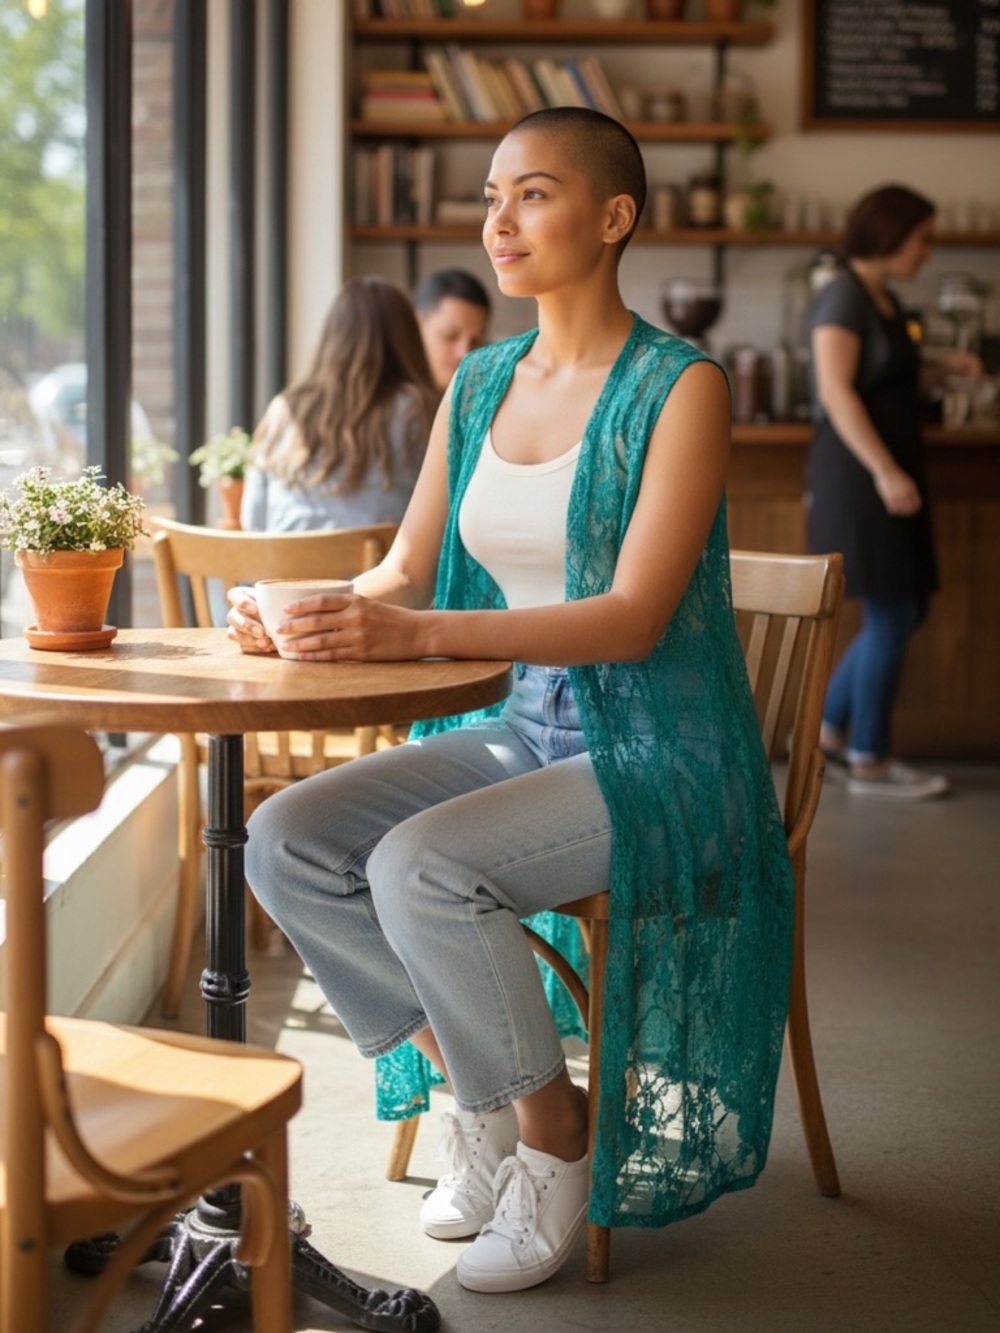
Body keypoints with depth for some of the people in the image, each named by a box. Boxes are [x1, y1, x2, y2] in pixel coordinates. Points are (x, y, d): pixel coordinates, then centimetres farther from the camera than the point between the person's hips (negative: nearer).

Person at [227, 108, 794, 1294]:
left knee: (419, 866, -29)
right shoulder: (479, 383, 9)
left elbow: (634, 615, -22)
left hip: (653, 758, -7)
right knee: (284, 841, -13)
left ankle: (552, 1132, -4)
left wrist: (415, 633, -32)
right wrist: (310, 619, -13)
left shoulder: (679, 388, -12)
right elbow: (405, 570, 10)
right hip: (515, 731, 7)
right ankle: (474, 1088, 5)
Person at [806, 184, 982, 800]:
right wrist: (884, 471, -25)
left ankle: (831, 730, 22)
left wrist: (943, 369, 8)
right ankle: (868, 761, 5)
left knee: (906, 611, 12)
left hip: (889, 471, 9)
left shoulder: (887, 301, 15)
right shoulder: (844, 297, -12)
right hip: (859, 473, -9)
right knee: (891, 616, -5)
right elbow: (836, 391, -20)